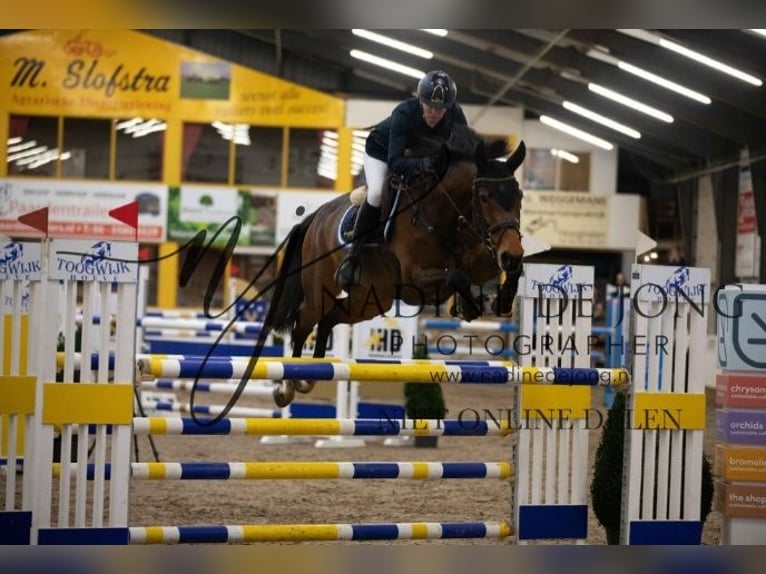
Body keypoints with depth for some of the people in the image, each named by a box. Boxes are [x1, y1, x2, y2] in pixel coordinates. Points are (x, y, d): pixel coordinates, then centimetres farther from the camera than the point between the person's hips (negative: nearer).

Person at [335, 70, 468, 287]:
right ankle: (353, 255, -19)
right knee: (377, 192, -29)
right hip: (382, 150, -5)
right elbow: (394, 161, -44)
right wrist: (420, 165, -63)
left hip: (422, 154, 5)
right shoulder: (404, 113, -39)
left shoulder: (455, 115, -28)